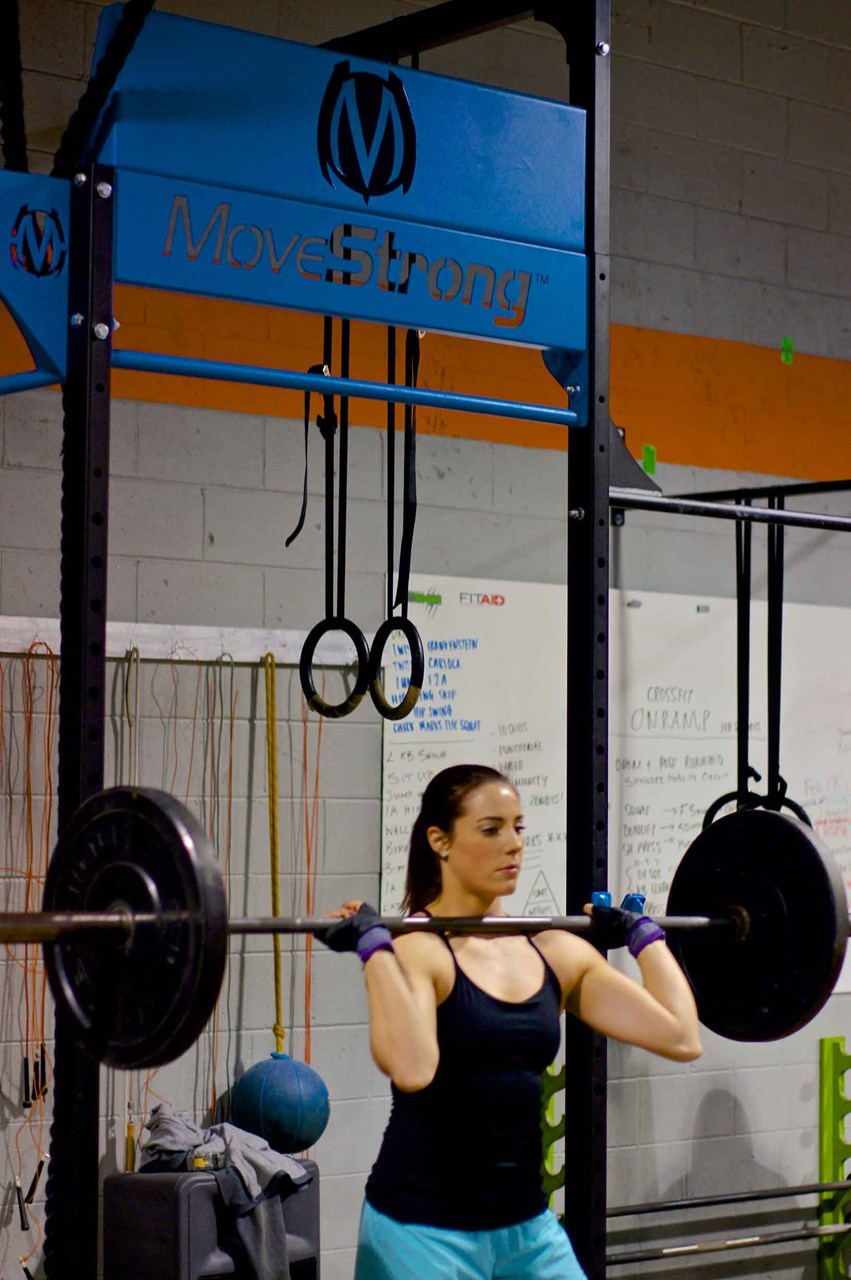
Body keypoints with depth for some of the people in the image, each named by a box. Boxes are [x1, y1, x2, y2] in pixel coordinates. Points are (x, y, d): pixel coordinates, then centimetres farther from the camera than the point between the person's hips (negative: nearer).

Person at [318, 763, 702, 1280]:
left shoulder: (555, 951, 5)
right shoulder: (415, 949, -13)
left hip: (527, 1224, 6)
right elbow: (411, 1068, -33)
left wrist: (643, 934, 8)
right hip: (422, 1231, -6)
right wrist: (374, 946, -27)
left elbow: (681, 1038, -3)